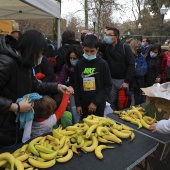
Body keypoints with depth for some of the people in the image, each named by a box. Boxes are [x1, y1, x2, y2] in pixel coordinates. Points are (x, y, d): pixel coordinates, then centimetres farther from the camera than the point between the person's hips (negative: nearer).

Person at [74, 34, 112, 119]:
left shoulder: (103, 64, -7)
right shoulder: (79, 64, 0)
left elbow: (108, 86, -6)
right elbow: (76, 86, 5)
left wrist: (96, 102, -12)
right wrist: (77, 104, 2)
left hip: (98, 105, -2)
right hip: (83, 105, 2)